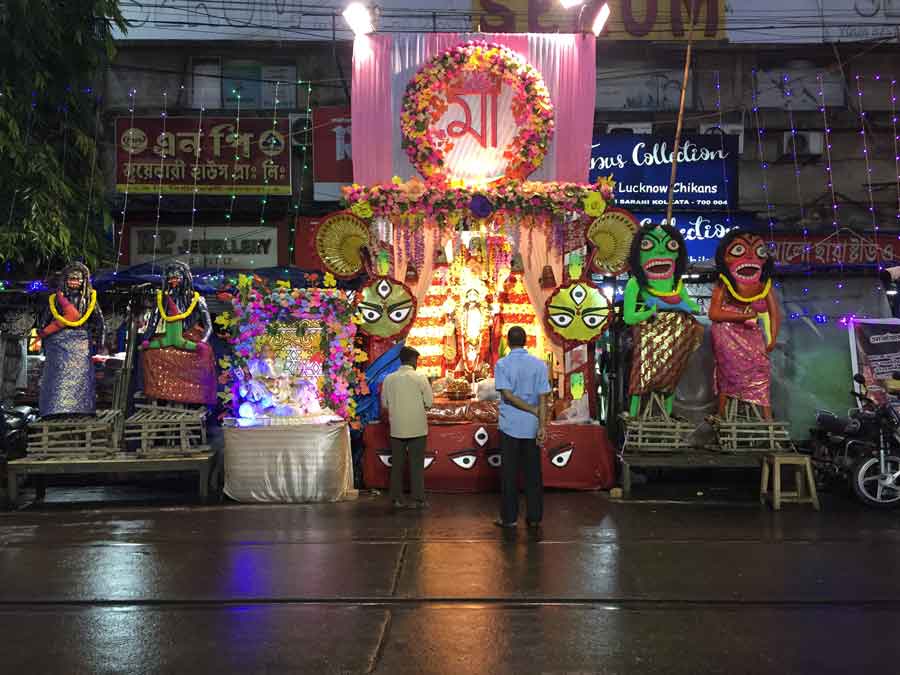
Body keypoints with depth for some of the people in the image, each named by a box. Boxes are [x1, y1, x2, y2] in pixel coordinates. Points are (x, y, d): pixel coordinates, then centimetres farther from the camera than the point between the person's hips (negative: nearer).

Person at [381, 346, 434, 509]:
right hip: (417, 428, -2)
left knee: (397, 464, 10)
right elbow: (429, 402, -6)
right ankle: (419, 499, 5)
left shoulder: (389, 379, 0)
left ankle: (397, 499, 13)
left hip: (397, 428, 3)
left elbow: (384, 403, 6)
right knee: (417, 465, 4)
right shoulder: (420, 378, -8)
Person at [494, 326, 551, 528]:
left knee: (509, 472, 5)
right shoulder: (539, 365, 0)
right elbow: (542, 398, -6)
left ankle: (509, 517, 9)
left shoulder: (502, 364, -5)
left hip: (510, 426, -2)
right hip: (532, 427, 2)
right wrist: (542, 425, -8)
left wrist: (534, 411, -8)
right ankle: (534, 517, 13)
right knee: (533, 472, 9)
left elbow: (507, 395, -13)